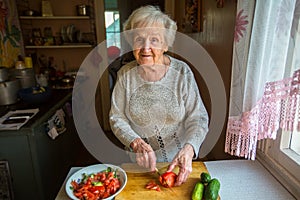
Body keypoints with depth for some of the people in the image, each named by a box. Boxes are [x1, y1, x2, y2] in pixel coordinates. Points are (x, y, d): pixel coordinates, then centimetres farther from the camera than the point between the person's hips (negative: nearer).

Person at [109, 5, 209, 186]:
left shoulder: (182, 72, -15)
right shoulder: (126, 74, -10)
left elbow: (198, 118, -14)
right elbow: (117, 118, -6)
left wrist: (188, 149, -31)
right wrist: (136, 143, -22)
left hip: (177, 159, -1)